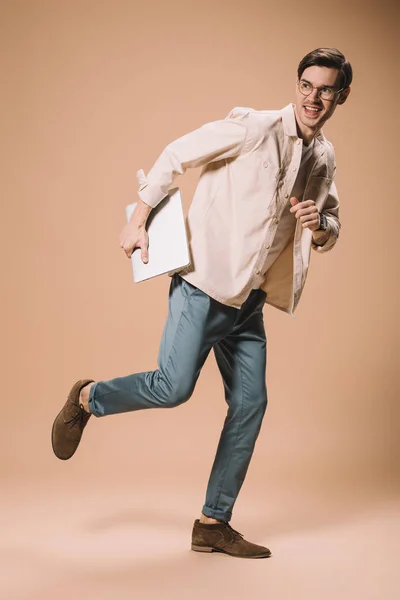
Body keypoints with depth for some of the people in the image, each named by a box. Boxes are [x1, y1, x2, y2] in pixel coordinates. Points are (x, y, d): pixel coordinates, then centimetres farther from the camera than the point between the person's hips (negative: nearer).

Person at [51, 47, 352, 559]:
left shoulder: (324, 159, 12)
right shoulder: (255, 127, -10)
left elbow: (330, 232, 21)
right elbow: (177, 155, -7)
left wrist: (319, 225, -4)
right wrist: (138, 221, -8)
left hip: (249, 300, 7)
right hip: (206, 282, -7)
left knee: (250, 404, 4)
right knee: (174, 386, -17)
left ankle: (214, 522, 15)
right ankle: (86, 398, 14)